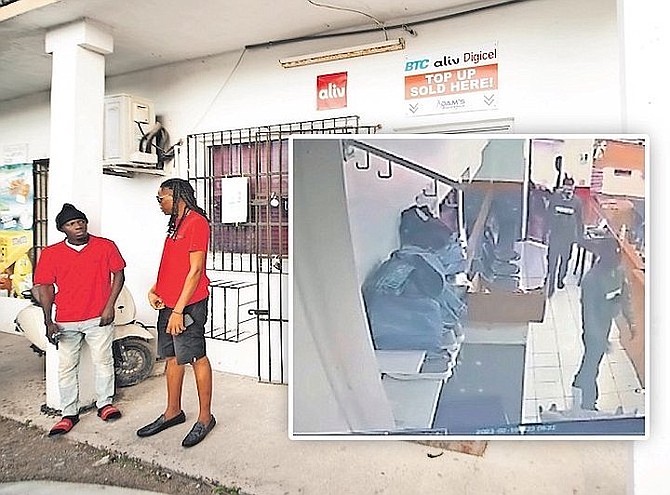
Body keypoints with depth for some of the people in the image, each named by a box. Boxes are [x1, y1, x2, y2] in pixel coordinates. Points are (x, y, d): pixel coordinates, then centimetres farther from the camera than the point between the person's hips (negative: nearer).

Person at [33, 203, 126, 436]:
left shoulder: (106, 246, -2)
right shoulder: (50, 253, 1)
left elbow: (118, 275, 2)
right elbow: (44, 287, 3)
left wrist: (110, 306, -5)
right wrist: (49, 322, -3)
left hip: (99, 318, -1)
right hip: (66, 321, 1)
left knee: (103, 361, 6)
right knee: (66, 367, 7)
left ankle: (105, 404, 23)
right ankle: (69, 414, 20)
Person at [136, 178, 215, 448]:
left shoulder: (196, 222, -12)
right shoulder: (175, 224, 18)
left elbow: (195, 270, -18)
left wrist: (179, 310, -19)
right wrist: (154, 290, 7)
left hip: (188, 305, -9)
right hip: (167, 304, 9)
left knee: (197, 358, 0)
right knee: (172, 357, 16)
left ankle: (205, 417, 13)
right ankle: (173, 412, 30)